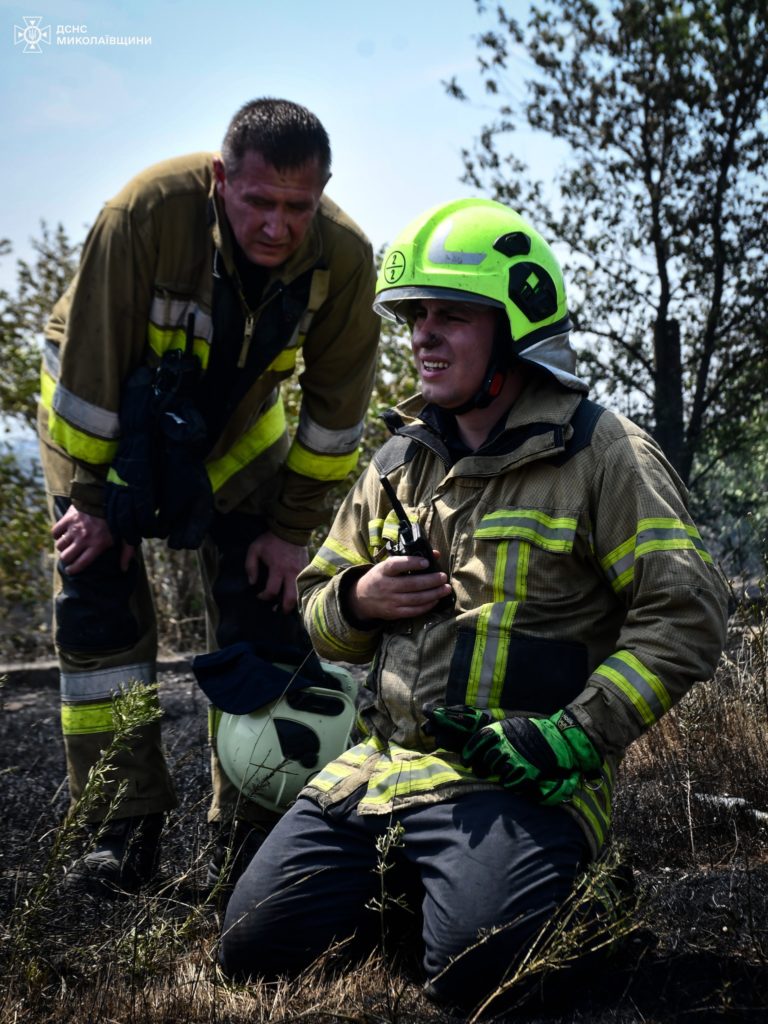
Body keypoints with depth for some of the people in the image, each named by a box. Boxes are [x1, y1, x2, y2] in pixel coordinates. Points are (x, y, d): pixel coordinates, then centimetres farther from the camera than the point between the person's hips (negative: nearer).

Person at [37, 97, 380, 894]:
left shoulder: (343, 257, -24)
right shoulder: (147, 212, -34)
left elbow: (334, 408, -12)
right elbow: (89, 362, -25)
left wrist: (292, 526, -9)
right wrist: (89, 495, -18)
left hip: (236, 424, 3)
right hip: (103, 406, -2)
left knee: (264, 608, -5)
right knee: (100, 598, -11)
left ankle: (252, 830, 6)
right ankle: (124, 826, -2)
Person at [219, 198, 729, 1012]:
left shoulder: (600, 455, -5)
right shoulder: (400, 461, 14)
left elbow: (685, 615, -11)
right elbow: (320, 606, 22)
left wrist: (572, 736, -19)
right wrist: (358, 602, -3)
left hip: (517, 781, -6)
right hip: (382, 761, 6)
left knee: (471, 973, -26)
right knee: (254, 949, -1)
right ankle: (405, 888, 22)